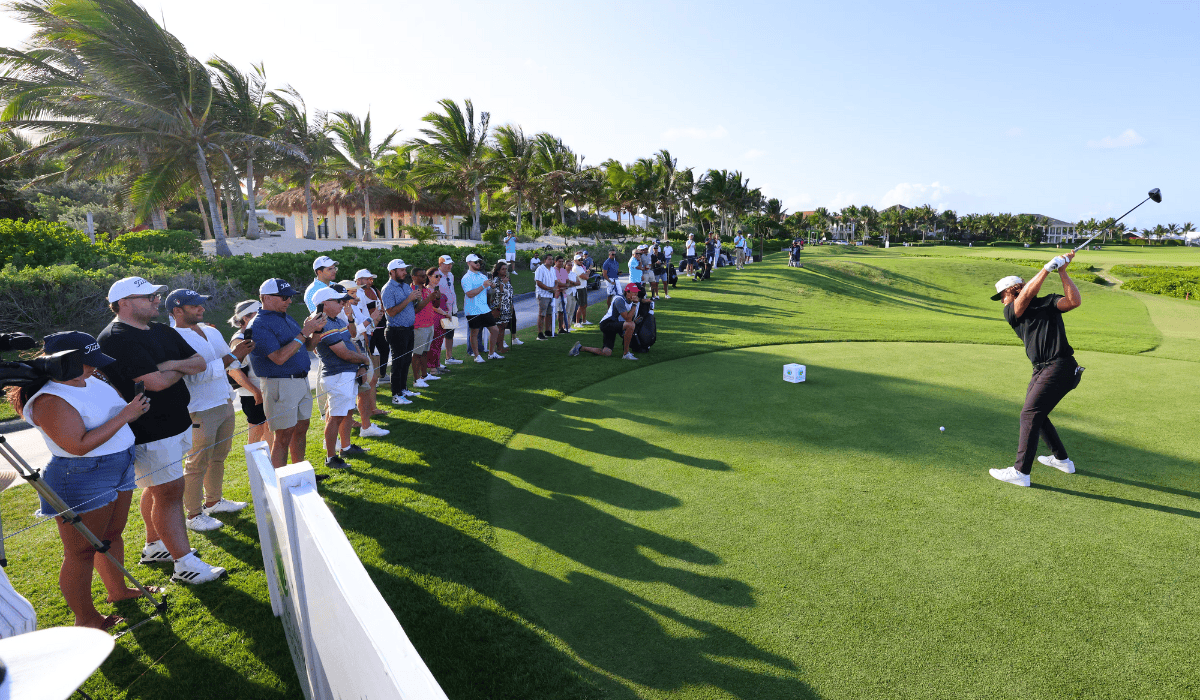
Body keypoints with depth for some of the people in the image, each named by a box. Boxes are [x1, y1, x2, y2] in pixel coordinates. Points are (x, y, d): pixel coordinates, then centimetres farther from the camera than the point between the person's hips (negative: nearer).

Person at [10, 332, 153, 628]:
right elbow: (80, 445, -27)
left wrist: (136, 406, 3)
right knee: (81, 553, 4)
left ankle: (117, 589, 40)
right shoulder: (50, 400, -21)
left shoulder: (93, 381, 4)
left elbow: (115, 413, 22)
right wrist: (124, 416, -25)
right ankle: (86, 619, 17)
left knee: (112, 535, 22)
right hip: (81, 481, -8)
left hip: (120, 469, 9)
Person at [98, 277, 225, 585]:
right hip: (149, 432, -9)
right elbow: (155, 382, -25)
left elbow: (200, 363, 7)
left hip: (176, 422, 9)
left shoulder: (163, 332, 10)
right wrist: (181, 369, -5)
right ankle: (185, 564, 1)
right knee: (170, 491, -6)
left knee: (157, 488, 21)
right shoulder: (115, 339, -17)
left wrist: (173, 364, -13)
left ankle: (154, 547, 36)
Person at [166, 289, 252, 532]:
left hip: (225, 404, 8)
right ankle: (193, 516, 14)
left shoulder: (211, 331, 11)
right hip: (200, 412, -8)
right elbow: (196, 375, -24)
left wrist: (242, 352, -3)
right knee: (198, 463, 2)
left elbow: (232, 363, 18)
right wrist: (231, 356, -25)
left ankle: (214, 501, 34)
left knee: (218, 457, 18)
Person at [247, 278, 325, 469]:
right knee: (283, 436, -2)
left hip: (302, 380, 8)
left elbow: (308, 346, 18)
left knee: (301, 429, 14)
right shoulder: (258, 325, -12)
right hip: (280, 386, -8)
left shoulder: (286, 318, 13)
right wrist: (304, 332, -22)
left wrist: (316, 330, -2)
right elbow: (279, 357, -23)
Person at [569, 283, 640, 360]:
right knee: (631, 325, -32)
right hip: (607, 324, -10)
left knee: (606, 353, -1)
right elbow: (628, 319, -25)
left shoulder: (630, 301, 12)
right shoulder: (620, 300, -16)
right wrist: (634, 304, -22)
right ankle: (626, 353, -22)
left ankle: (581, 348, 16)